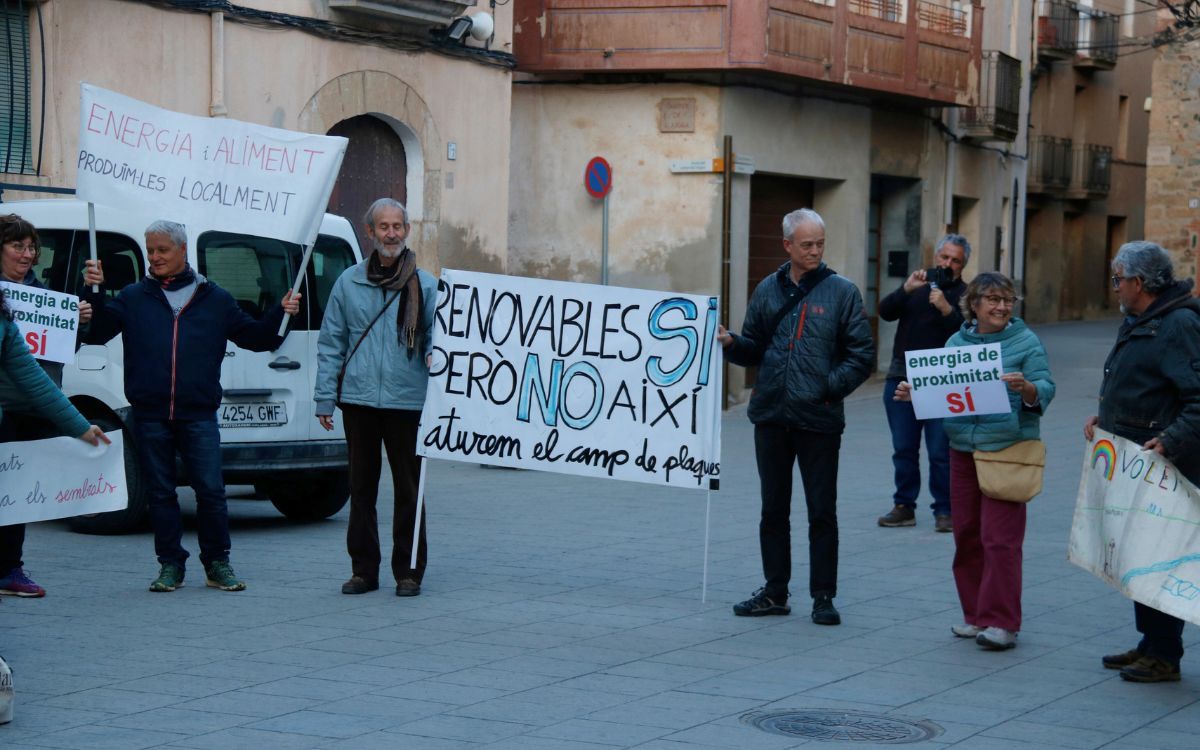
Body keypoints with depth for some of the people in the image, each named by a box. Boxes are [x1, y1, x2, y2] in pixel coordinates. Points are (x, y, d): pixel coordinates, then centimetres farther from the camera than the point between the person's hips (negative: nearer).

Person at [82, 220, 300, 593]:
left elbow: (255, 338, 14)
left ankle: (217, 564, 7)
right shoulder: (133, 297, 11)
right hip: (150, 416, 1)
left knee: (211, 489, -5)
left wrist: (280, 314, -2)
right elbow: (95, 333, 2)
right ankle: (170, 565, 13)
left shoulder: (215, 299, 12)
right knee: (160, 492, 4)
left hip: (199, 414, -1)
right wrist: (93, 293, -10)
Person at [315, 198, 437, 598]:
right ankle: (363, 568, 16)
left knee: (408, 488, 2)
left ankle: (408, 571, 10)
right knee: (361, 486, 8)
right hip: (358, 399, 2)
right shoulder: (349, 282, 8)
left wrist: (435, 358, -16)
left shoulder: (425, 285, 4)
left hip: (407, 400, -2)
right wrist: (325, 396, 3)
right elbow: (330, 341, 9)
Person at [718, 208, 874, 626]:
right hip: (771, 417, 4)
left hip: (819, 419, -4)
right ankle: (774, 593, 20)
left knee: (822, 512, 1)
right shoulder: (768, 290, 9)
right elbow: (754, 350, 14)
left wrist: (829, 388, -14)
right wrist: (731, 343, -6)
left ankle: (823, 597, 10)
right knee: (773, 509, 11)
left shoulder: (841, 292, -2)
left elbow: (862, 355, -2)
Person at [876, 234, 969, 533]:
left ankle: (944, 511, 3)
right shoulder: (916, 287, 17)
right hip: (901, 378, 4)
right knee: (904, 449, 7)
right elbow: (885, 312, 2)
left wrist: (946, 309, -22)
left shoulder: (965, 295, 4)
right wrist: (906, 289, -13)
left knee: (941, 452, -5)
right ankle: (904, 507, 15)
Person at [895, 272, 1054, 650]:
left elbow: (1044, 392, -7)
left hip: (1008, 449, -5)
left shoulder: (1026, 342, -2)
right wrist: (915, 393, -2)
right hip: (964, 448, 5)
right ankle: (975, 614, 20)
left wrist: (1025, 387, -28)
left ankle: (1001, 622, -4)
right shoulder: (956, 342, 11)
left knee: (1000, 538, -8)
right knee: (966, 533, 9)